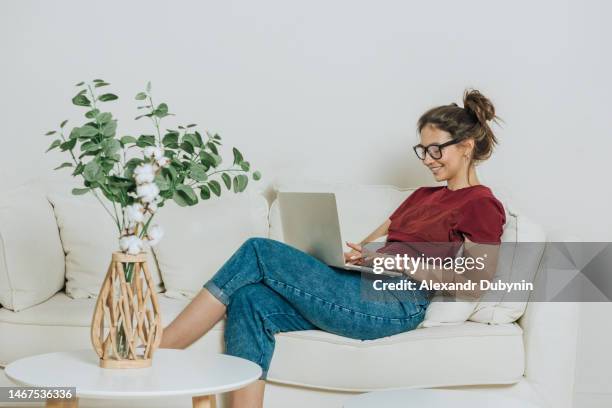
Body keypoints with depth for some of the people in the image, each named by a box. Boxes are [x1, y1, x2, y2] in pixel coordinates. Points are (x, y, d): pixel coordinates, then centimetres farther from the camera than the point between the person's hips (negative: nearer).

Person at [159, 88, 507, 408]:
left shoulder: (483, 207, 4)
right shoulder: (423, 196, 29)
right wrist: (355, 253, 3)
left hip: (395, 305, -8)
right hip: (362, 289, 8)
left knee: (258, 251, -16)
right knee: (250, 301, -18)